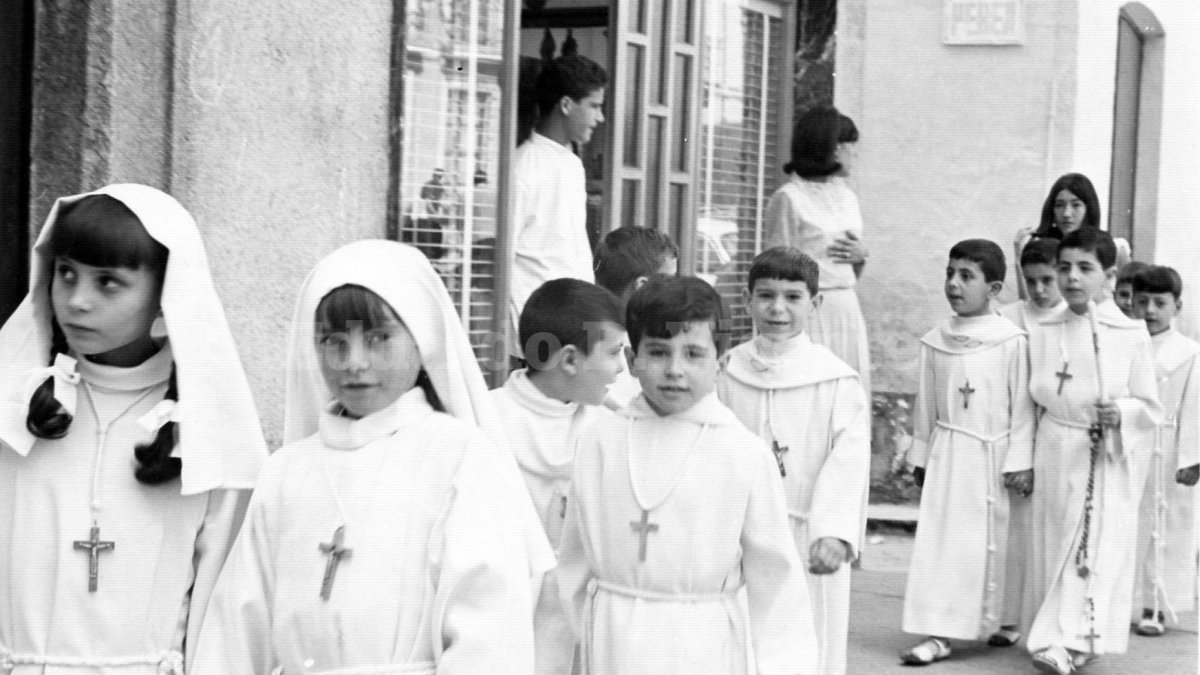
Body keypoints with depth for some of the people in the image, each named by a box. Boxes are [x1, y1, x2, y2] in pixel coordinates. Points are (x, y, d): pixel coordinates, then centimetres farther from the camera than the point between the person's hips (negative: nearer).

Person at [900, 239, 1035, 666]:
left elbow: (1021, 406, -6)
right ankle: (938, 634, -1)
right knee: (941, 539, -2)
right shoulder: (935, 342, 3)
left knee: (994, 542, 5)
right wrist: (921, 455, 13)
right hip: (948, 454, 3)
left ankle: (998, 622, 22)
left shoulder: (1010, 341, -7)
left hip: (994, 455, -3)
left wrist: (1019, 460, -8)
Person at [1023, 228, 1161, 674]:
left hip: (1110, 460, -3)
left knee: (1099, 545, -8)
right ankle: (1054, 633, 16)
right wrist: (1023, 459, 8)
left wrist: (1122, 412, -23)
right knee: (1054, 543, 6)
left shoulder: (1131, 336, -4)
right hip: (1057, 453, 3)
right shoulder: (1044, 334, 4)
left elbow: (1150, 407, -2)